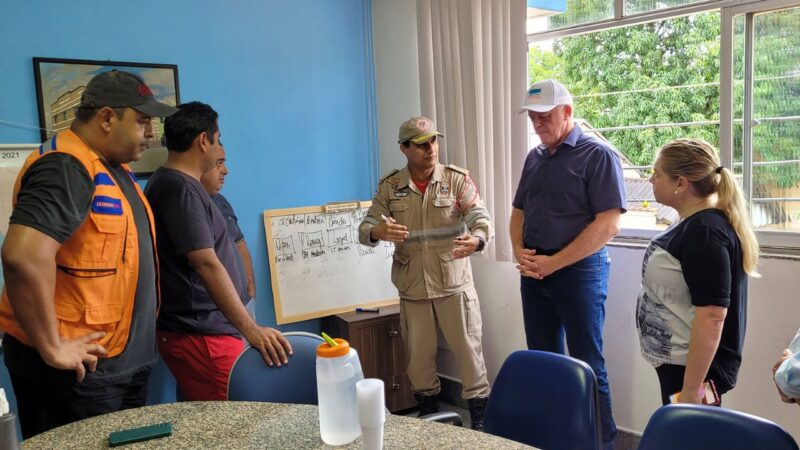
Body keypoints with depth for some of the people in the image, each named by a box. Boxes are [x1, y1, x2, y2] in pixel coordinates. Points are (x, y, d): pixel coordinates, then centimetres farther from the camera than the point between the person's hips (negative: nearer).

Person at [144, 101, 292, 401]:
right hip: (202, 336, -10)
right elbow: (206, 264, -23)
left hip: (197, 329, 10)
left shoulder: (169, 183, 15)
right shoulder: (180, 188, -16)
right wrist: (251, 329, -24)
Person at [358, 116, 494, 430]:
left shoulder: (457, 180, -6)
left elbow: (481, 218, -16)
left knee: (468, 349, 5)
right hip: (412, 288, 2)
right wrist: (378, 232, -32)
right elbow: (364, 229, -6)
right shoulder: (389, 187, -2)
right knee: (418, 354, 15)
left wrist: (476, 240, -41)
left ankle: (480, 416, 22)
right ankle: (428, 412, 36)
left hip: (454, 284, -2)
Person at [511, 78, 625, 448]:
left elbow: (609, 224, -16)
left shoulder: (598, 155, -9)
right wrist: (519, 251, -1)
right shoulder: (534, 158, 13)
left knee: (587, 366, 2)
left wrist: (554, 263, -16)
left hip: (579, 272, -7)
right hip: (533, 274, 7)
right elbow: (519, 212, 19)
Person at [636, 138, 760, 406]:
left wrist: (691, 389, -25)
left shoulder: (703, 231, -22)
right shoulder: (698, 223, 8)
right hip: (677, 361, 10)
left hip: (693, 368, -10)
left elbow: (712, 316, -26)